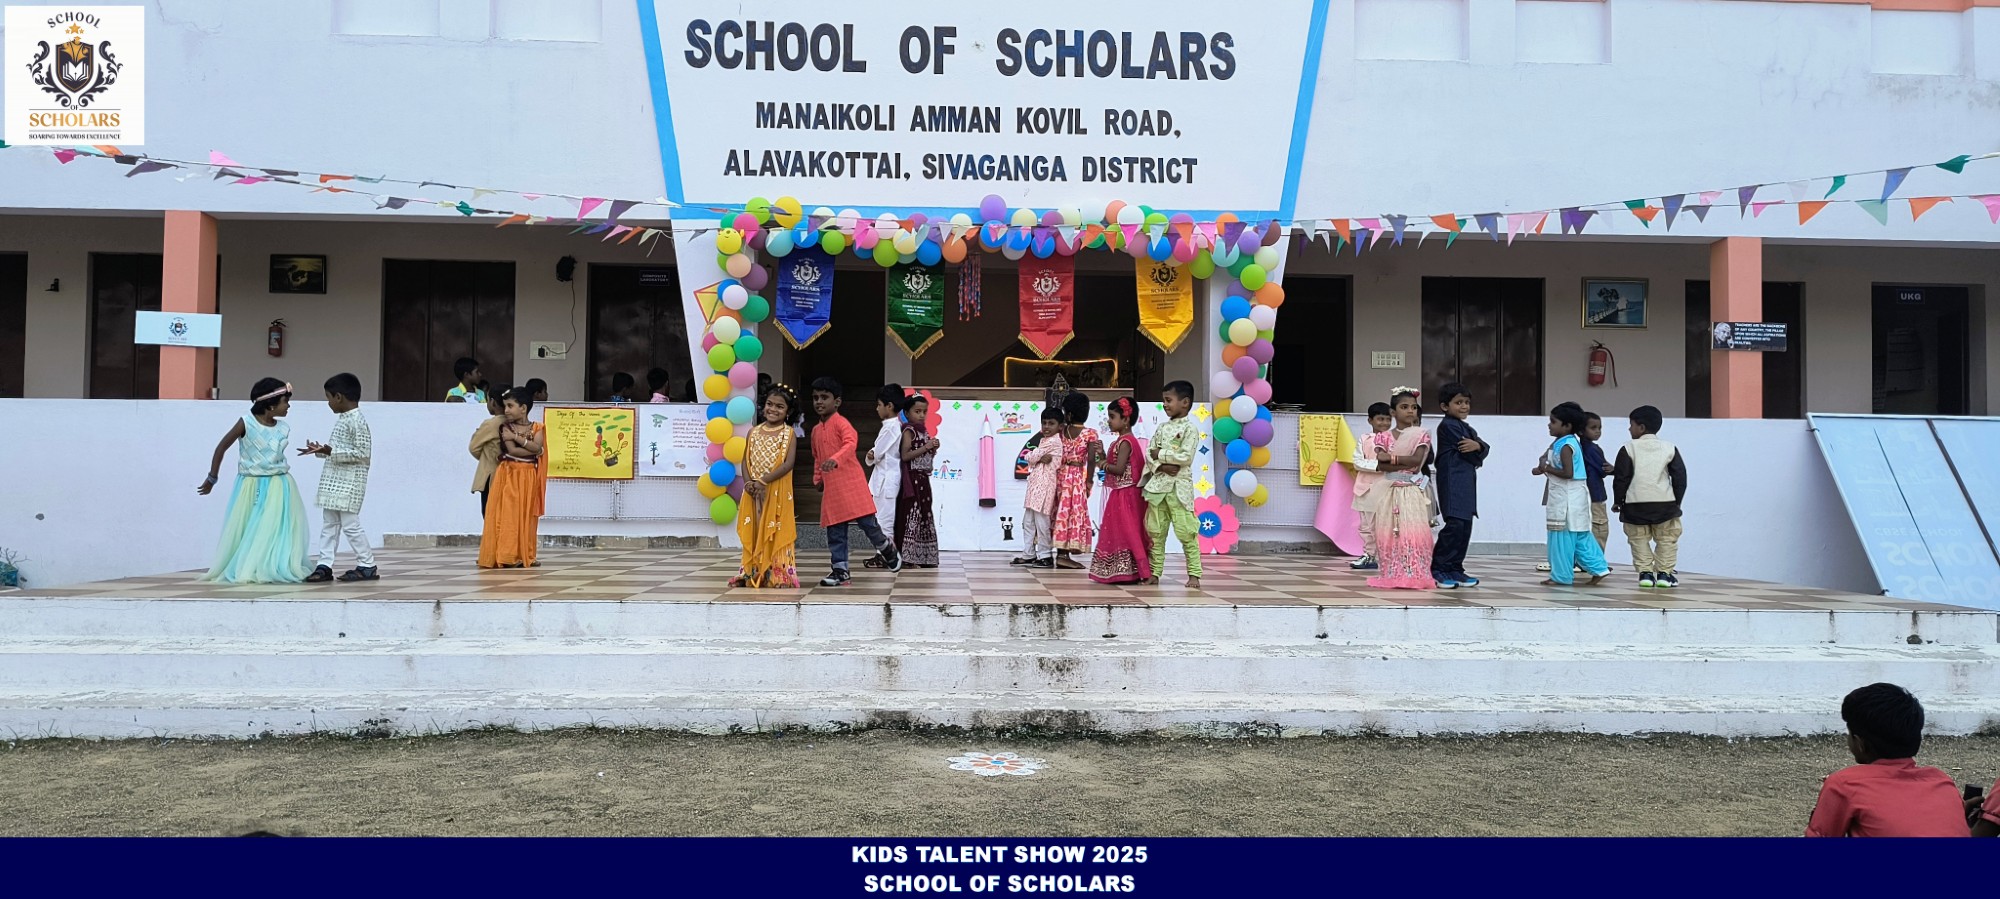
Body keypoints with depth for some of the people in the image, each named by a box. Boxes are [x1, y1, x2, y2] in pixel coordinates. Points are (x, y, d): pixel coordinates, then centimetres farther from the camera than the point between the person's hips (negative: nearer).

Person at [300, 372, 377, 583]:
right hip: (333, 481, 10)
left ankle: (367, 566, 6)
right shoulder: (342, 419, 13)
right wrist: (321, 451, 10)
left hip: (349, 484, -10)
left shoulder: (357, 421, -16)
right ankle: (324, 565, 11)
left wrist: (330, 451, -24)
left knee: (350, 524, -3)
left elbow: (362, 453, -21)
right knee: (328, 524, 9)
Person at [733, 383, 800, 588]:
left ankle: (778, 575, 1)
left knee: (776, 533, -3)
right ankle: (751, 573, 13)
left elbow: (788, 463, -12)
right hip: (753, 492, 4)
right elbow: (745, 460, 8)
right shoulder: (754, 432, 10)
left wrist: (763, 481, -18)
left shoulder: (789, 434, -3)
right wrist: (748, 482, -10)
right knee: (753, 533, 7)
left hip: (777, 492, -4)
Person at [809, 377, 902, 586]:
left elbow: (851, 442, -26)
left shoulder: (840, 422, -7)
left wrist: (835, 459, -41)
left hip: (851, 483, -7)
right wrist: (818, 479, 21)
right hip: (831, 488, 7)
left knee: (867, 521, -6)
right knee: (835, 532, 4)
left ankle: (887, 548, 21)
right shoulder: (816, 430, 16)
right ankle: (840, 570, 9)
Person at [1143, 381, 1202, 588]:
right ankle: (1155, 572, 13)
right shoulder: (1162, 428, 15)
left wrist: (1160, 454, -7)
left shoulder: (1189, 428, -3)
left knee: (1186, 532, -7)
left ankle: (1194, 574, -2)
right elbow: (1150, 454, 8)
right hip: (1158, 484, 6)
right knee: (1156, 532, 7)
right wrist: (1163, 466, -11)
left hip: (1179, 486, -6)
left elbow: (1186, 457, -15)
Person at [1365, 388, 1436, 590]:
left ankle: (1415, 575, -9)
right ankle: (1391, 575, 3)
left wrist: (1391, 458, -7)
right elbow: (1381, 466, -4)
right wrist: (1405, 463, -13)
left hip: (1412, 492, -2)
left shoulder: (1421, 435, 3)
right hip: (1389, 491, 2)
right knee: (1388, 534, -1)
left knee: (1413, 533, -11)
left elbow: (1417, 460, -10)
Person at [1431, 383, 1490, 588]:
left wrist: (1477, 446, -13)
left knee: (1465, 528, 7)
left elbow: (1485, 448, 9)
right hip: (1453, 482, -9)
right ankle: (1438, 569, -10)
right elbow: (1465, 452, -14)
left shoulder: (1466, 427, 22)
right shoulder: (1448, 426, -7)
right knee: (1455, 525, -15)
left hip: (1467, 483, 9)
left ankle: (1455, 569, 11)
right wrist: (1477, 459, 6)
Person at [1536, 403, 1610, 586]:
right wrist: (1545, 469, 7)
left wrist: (1546, 469, -15)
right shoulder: (1571, 442, 13)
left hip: (1567, 497, -10)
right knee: (1579, 536, 13)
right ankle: (1598, 568, 14)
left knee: (1562, 536, -3)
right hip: (1569, 496, 10)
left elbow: (1568, 473, -24)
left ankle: (1561, 576, 3)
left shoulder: (1565, 446, -17)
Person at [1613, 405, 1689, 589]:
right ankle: (1664, 573, 7)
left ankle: (1645, 573, 3)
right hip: (1664, 503, 1)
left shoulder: (1629, 449, -3)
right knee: (1666, 539, 11)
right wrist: (1676, 502, 12)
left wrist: (1617, 501, 6)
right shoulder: (1670, 448, 4)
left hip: (1635, 504, -1)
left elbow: (1621, 478, -5)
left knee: (1639, 539, 10)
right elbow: (1680, 477, 3)